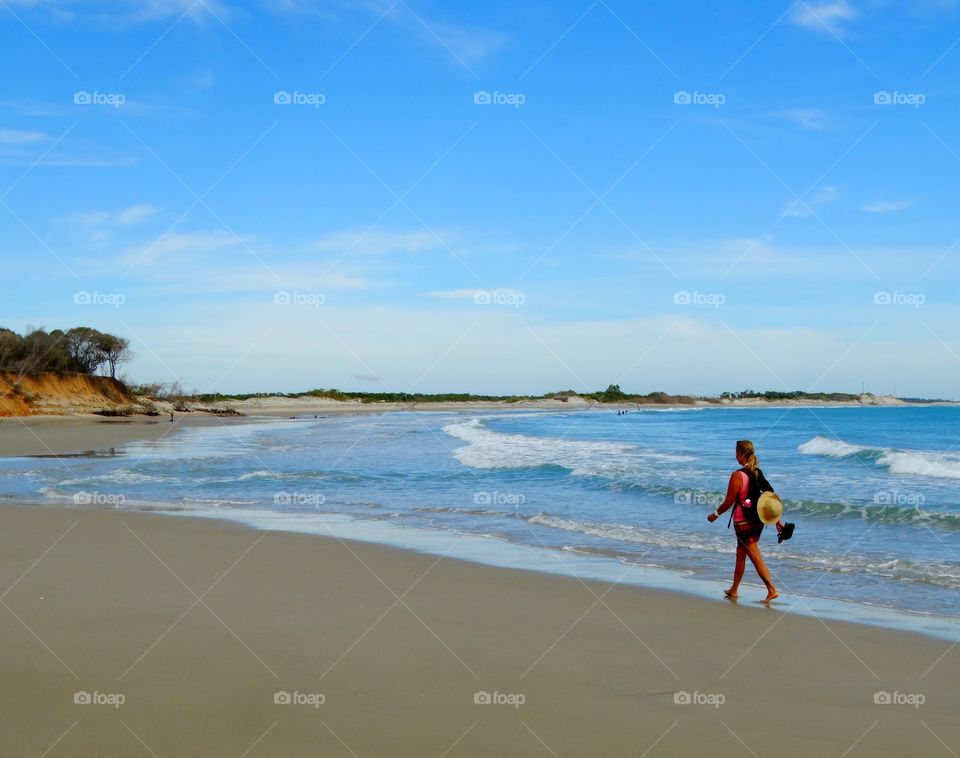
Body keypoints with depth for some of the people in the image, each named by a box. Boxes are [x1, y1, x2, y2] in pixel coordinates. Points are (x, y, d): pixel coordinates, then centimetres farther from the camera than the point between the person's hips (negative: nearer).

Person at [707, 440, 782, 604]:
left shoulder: (737, 476, -18)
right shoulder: (758, 473, 3)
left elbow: (728, 502, -14)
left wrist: (715, 514, 3)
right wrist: (777, 520, 10)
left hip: (743, 523, -7)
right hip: (758, 521, 8)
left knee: (756, 558, -2)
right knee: (740, 555, 18)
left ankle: (772, 590, -7)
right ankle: (734, 590, 27)